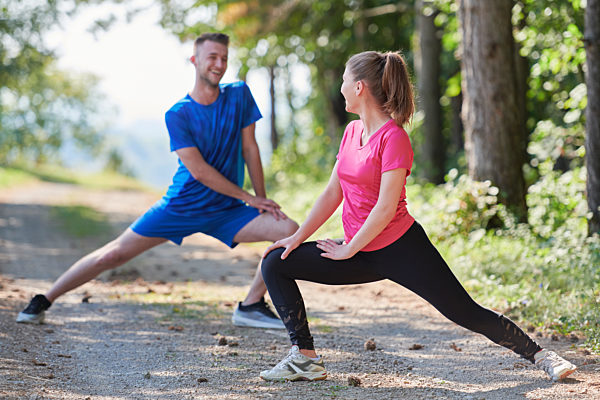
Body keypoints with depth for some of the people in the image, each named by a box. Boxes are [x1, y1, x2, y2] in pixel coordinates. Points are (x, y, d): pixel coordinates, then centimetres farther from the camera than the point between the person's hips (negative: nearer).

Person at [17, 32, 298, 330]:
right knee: (113, 254, -3)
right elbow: (199, 170, -16)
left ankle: (251, 306, -6)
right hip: (180, 205, -2)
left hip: (225, 211, 2)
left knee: (291, 230, -16)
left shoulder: (239, 95, -3)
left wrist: (263, 200, -4)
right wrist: (249, 198, -15)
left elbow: (250, 149, 2)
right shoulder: (178, 114, -12)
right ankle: (44, 300, 14)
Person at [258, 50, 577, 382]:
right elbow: (333, 193, 11)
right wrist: (297, 237, 5)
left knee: (467, 314, -6)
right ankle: (305, 358, -1)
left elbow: (386, 208, -21)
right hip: (362, 254, 7)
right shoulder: (352, 131, 7)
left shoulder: (394, 137, -16)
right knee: (275, 263, -1)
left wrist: (349, 249, -14)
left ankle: (540, 356, 12)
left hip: (401, 249, -7)